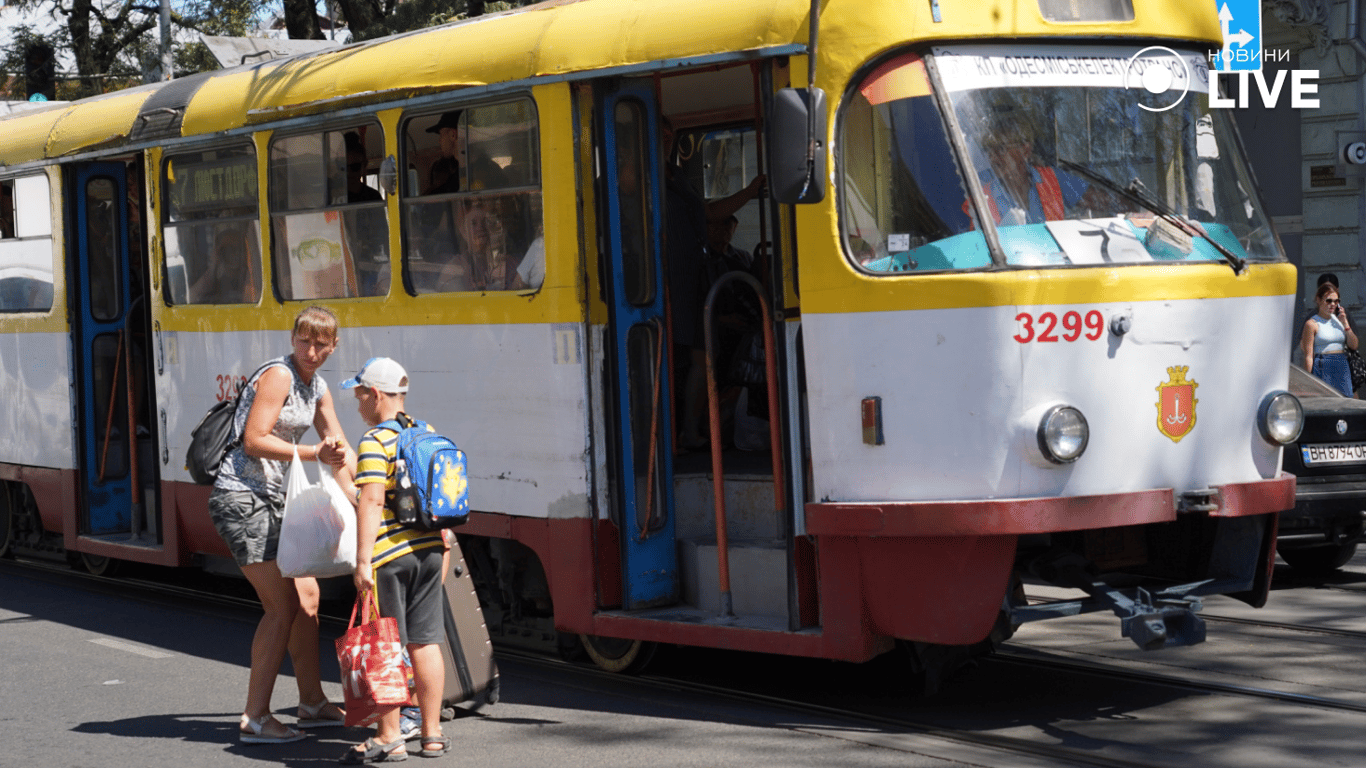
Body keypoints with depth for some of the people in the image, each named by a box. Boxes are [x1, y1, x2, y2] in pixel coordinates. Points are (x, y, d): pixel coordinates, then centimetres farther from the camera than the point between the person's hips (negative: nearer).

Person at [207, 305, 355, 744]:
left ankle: (312, 704, 24)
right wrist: (312, 454, -22)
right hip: (241, 497, -9)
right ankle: (254, 719, -10)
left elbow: (341, 450, 20)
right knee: (282, 605, -12)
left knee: (307, 596, 13)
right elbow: (254, 441, -20)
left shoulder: (317, 388, 14)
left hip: (272, 499, 9)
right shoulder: (278, 376, -13)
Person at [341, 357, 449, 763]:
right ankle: (432, 733, 14)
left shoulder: (375, 442, -12)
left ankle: (389, 737, 2)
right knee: (425, 642, 11)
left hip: (389, 554, -7)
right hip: (429, 549, 7)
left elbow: (371, 501, -19)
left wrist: (363, 560, -20)